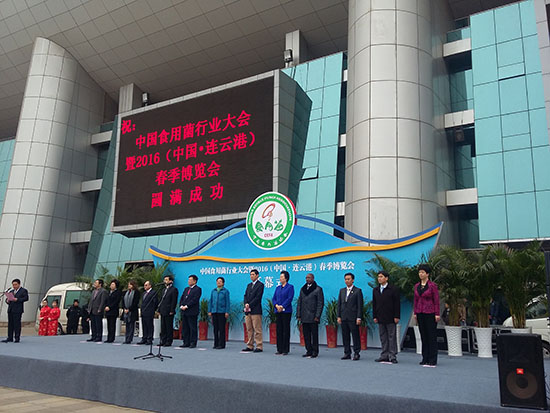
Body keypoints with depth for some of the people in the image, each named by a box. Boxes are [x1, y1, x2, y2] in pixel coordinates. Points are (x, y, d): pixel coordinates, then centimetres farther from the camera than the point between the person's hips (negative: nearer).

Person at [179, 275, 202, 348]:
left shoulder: (198, 289, -4)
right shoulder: (186, 289, 20)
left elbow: (194, 300, -13)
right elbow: (182, 298, 17)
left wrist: (186, 306, -16)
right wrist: (181, 306, 0)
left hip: (192, 312, -7)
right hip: (184, 312, 7)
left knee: (193, 328, -3)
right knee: (185, 328, 8)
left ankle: (193, 343, 1)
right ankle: (186, 342, 14)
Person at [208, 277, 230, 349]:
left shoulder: (225, 291, 1)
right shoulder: (213, 291, 13)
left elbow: (227, 302, -2)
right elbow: (210, 301, 15)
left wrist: (227, 312, -9)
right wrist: (209, 311, 7)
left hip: (222, 312, -4)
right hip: (214, 312, 4)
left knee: (222, 328, -3)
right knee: (215, 328, 7)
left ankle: (221, 344, 3)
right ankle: (216, 344, 14)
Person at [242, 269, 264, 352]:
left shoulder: (260, 285, -3)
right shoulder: (249, 285, 20)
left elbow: (258, 297, -12)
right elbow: (245, 295, 12)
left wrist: (250, 305, -14)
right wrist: (246, 304, -6)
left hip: (256, 311, -7)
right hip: (248, 311, 7)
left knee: (257, 330, -5)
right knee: (249, 329, 10)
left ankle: (259, 347, -1)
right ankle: (250, 346, 17)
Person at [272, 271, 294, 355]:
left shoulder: (290, 287, -1)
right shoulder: (278, 288, 16)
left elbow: (290, 298, -10)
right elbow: (274, 298, 11)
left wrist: (282, 306, -16)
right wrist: (276, 306, -8)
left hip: (286, 311, -5)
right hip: (278, 311, 6)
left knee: (286, 330, -3)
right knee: (279, 330, 6)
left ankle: (286, 350, 3)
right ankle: (279, 349, 13)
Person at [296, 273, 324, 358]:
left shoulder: (318, 289, -2)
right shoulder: (303, 289, 14)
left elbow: (320, 303, -7)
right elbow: (299, 302, 14)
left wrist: (317, 316, -13)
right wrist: (298, 315, 7)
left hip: (313, 317, -5)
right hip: (304, 317, 5)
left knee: (314, 334, 0)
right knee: (306, 335, 7)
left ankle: (315, 352, 9)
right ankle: (309, 351, 16)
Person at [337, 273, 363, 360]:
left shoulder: (357, 291, -1)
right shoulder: (342, 291, 14)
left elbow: (360, 305, -5)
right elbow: (339, 304, 13)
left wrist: (359, 318, -11)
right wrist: (339, 316, 6)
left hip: (353, 318, -5)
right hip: (344, 318, 5)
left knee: (355, 336, -1)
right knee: (345, 336, 7)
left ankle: (356, 353, 8)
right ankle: (347, 353, 15)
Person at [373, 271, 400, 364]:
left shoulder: (393, 289, -2)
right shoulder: (375, 290, 13)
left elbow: (397, 303, -5)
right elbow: (374, 304, 14)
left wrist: (396, 316, -11)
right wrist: (374, 316, 7)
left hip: (390, 318, -5)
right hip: (380, 318, 5)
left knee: (392, 337, -1)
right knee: (383, 337, 8)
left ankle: (392, 356, 4)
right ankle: (384, 356, 13)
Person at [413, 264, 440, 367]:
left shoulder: (433, 285, -7)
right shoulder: (417, 286, 9)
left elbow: (436, 300, -7)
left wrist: (437, 314, -11)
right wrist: (415, 313, 9)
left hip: (430, 313, -6)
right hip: (420, 313, 6)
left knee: (432, 337, -1)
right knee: (423, 336, 10)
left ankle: (433, 360, 5)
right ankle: (425, 359, 17)